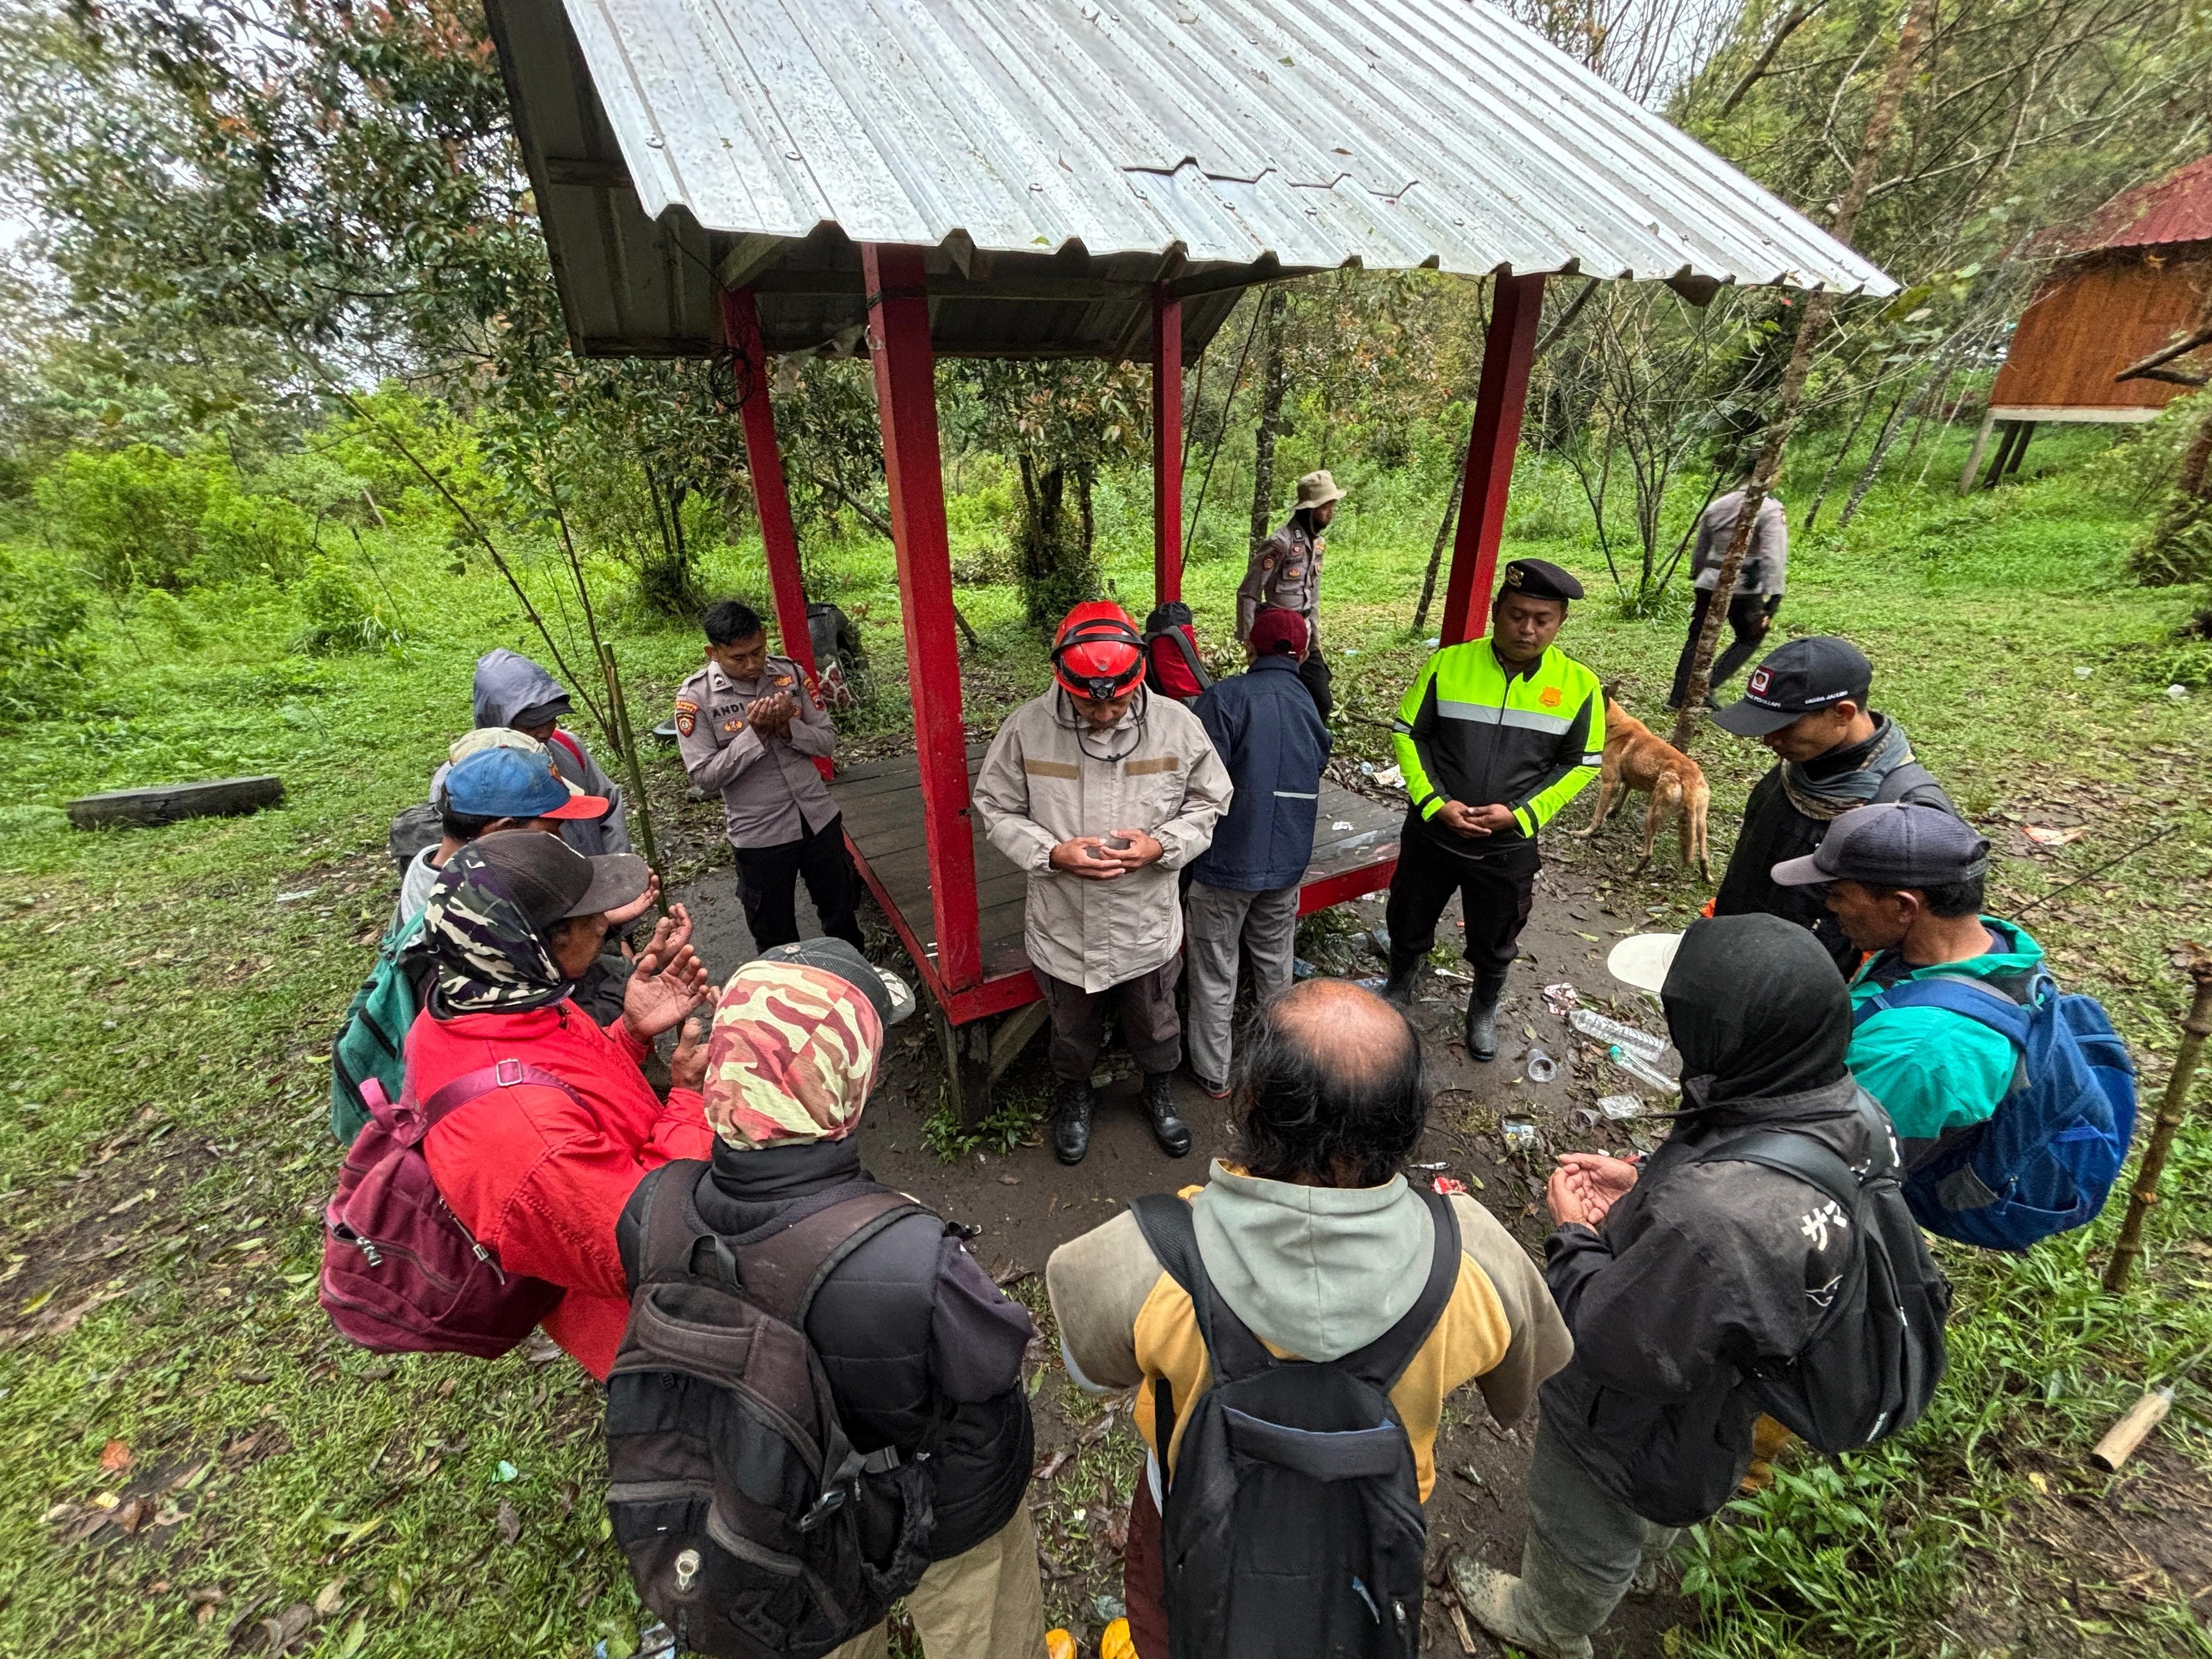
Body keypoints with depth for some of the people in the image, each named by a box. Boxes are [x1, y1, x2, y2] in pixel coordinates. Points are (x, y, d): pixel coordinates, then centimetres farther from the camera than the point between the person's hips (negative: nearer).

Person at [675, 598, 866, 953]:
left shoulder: (791, 674, -3)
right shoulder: (695, 696, -11)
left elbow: (828, 741, -2)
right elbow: (705, 776, -13)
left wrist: (788, 727, -20)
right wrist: (754, 733, -22)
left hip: (820, 819, 3)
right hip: (760, 834, -3)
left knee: (842, 914, 21)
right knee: (776, 939, 14)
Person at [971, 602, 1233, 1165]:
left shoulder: (1178, 724, -14)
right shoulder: (1026, 728, -16)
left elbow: (1207, 803, -2)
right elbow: (997, 809, -6)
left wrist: (1161, 846, -21)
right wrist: (1052, 854, -23)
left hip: (1147, 925, 1)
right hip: (1063, 928, 0)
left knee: (1155, 1025, 25)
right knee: (1072, 1029, 25)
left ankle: (1158, 1091, 57)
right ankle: (1075, 1095, 57)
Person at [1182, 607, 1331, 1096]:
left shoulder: (1227, 697, -16)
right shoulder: (1311, 707, 2)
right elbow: (1313, 780, 12)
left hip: (1226, 863, -5)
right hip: (1287, 863, 5)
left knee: (1215, 975, 10)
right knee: (1275, 964, 23)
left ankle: (1214, 1074, 23)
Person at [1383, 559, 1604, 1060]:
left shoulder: (1579, 685, -8)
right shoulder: (1448, 665, -11)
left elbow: (1581, 764, -1)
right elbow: (1409, 733, -4)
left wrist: (1520, 813, -15)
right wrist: (1435, 804, -16)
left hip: (1509, 847, 0)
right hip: (1431, 834, 0)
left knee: (1494, 943, 20)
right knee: (1408, 924, 20)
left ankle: (1484, 1011, 49)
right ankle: (1398, 989, 50)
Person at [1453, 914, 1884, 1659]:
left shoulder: (1708, 1221, -48)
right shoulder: (1852, 1112, -23)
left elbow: (1609, 1343, -33)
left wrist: (1575, 1235, -18)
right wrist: (1645, 1182, -8)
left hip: (1638, 1428, -6)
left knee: (1582, 1541, 30)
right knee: (1651, 1516, 42)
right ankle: (1644, 1555, 72)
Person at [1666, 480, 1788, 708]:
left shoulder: (1716, 507, 10)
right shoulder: (1771, 510, -8)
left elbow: (1699, 551, 17)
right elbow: (1774, 558, -16)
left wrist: (1696, 581, 28)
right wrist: (1774, 600, -18)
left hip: (1710, 584, 5)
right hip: (1745, 589, -4)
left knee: (1697, 639, 12)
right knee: (1749, 639, 14)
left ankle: (1677, 698, 11)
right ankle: (1710, 686, -1)